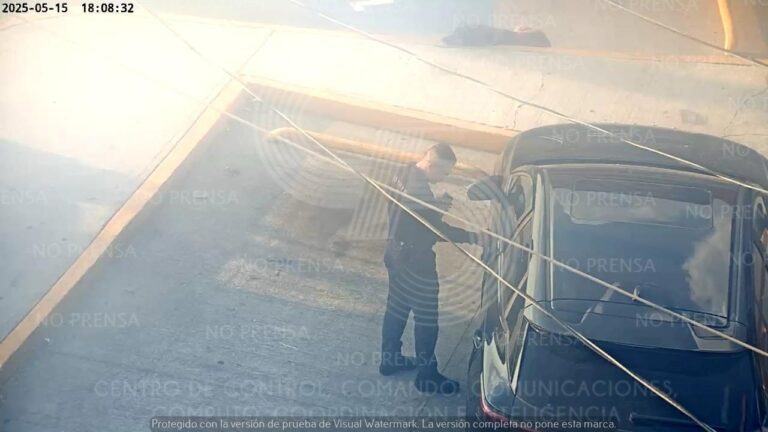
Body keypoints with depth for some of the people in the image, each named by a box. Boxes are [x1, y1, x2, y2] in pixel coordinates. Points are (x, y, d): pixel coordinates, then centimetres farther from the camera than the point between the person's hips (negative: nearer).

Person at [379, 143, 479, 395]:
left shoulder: (405, 174, 1)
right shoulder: (419, 189, -29)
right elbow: (437, 230, -24)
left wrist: (439, 204, 8)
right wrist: (473, 237, -21)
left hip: (398, 255, 10)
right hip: (416, 263, -10)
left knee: (396, 309, 22)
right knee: (426, 320, 4)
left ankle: (390, 360, 37)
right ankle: (427, 376, 15)